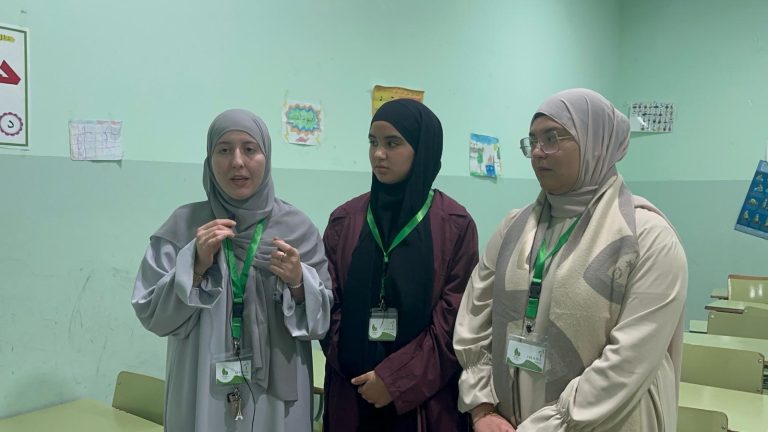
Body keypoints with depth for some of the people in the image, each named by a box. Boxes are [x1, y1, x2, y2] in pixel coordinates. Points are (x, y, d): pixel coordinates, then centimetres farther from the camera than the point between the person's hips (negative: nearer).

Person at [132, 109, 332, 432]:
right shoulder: (183, 225, -3)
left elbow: (322, 319, 0)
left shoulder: (298, 227, -4)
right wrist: (196, 265, -17)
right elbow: (151, 314, -4)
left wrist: (298, 284, -18)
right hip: (203, 394, 0)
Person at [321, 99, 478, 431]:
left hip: (424, 397, -2)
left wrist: (396, 378, -12)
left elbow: (455, 316, -8)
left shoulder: (455, 224, -5)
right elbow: (330, 304, 3)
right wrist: (354, 370, -7)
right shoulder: (344, 220, 3)